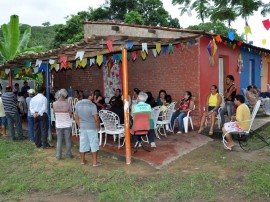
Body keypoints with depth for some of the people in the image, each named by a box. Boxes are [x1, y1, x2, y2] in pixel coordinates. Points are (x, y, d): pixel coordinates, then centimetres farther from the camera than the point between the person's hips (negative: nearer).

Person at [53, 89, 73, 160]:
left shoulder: (54, 104, -7)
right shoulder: (67, 104, -13)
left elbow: (55, 112, 9)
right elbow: (71, 115, -5)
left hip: (58, 125, 2)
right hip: (67, 125, -2)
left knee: (59, 141, 10)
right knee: (68, 140, 11)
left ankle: (58, 156, 14)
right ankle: (68, 154, 20)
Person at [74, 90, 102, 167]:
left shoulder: (78, 104, 2)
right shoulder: (92, 105, -16)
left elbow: (76, 117, 8)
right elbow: (96, 118, -17)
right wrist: (98, 126, -3)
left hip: (82, 127, 5)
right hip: (91, 127, -5)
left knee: (83, 144, 14)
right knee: (93, 144, 4)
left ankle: (82, 160, 25)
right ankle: (95, 162, 9)